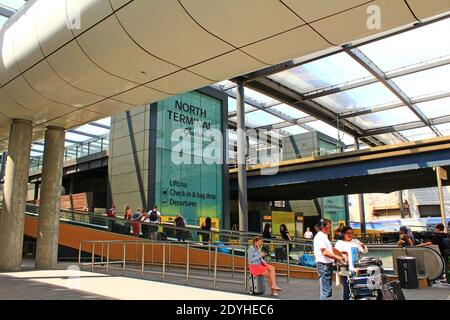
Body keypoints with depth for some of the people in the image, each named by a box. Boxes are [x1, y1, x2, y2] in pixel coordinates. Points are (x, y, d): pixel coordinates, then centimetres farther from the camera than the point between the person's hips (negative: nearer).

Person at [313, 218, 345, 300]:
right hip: (323, 265, -10)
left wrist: (342, 255, 13)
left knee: (328, 290, 15)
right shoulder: (319, 237, -16)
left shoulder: (325, 236, 16)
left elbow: (332, 249, 24)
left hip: (328, 264, 10)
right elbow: (325, 252, -25)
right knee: (326, 291, -9)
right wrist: (338, 258, -25)